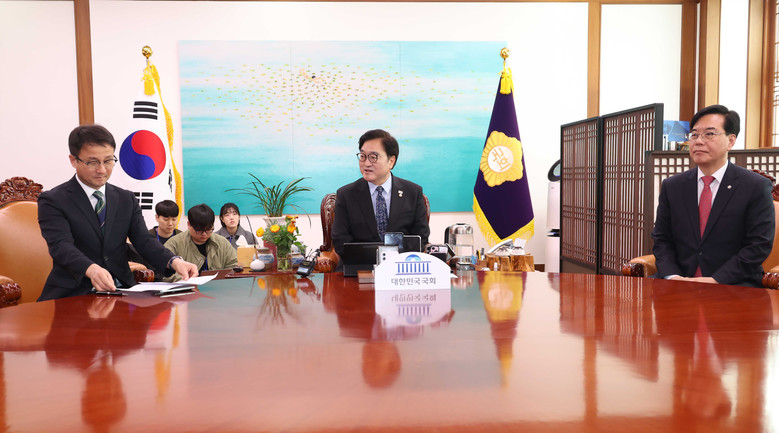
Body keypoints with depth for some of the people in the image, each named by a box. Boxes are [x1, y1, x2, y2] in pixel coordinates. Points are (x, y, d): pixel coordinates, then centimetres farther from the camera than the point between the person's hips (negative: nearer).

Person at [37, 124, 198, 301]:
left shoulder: (127, 200, 14)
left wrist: (174, 261, -19)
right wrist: (91, 269, -37)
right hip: (74, 293, -3)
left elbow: (143, 241, 3)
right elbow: (61, 246, -14)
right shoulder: (52, 201, 1)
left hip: (121, 290, 3)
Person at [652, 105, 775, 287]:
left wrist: (716, 280, -16)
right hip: (679, 280, 3)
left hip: (733, 285, -3)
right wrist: (672, 276, -11)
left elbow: (759, 245, -5)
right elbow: (661, 239, 7)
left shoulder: (756, 187, 0)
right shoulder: (672, 186, 10)